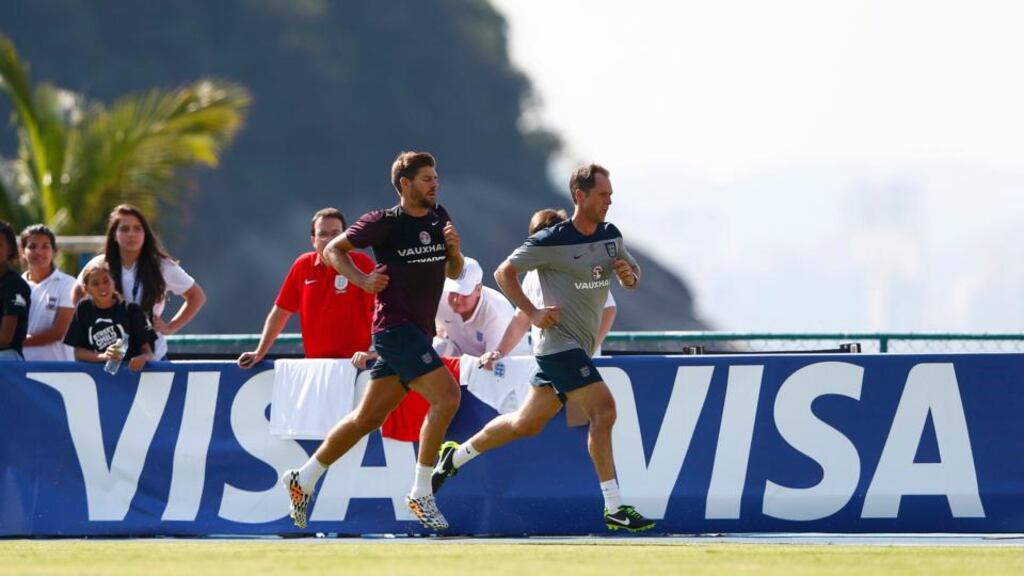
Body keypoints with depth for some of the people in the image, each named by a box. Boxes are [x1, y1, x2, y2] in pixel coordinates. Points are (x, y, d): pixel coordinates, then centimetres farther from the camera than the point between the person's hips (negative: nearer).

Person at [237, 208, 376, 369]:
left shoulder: (361, 264, -5)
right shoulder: (303, 265, 8)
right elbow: (281, 311, 16)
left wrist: (371, 352, -23)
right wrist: (259, 353, 14)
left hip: (355, 365, -4)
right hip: (314, 365, 4)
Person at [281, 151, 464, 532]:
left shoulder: (439, 217, 12)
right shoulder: (384, 223, -7)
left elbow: (453, 273, 18)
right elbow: (333, 250, 0)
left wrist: (454, 250, -3)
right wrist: (362, 279, -15)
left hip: (417, 333, 7)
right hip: (395, 326, -7)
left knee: (368, 417, 10)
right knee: (446, 394, -20)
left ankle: (304, 480, 22)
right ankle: (421, 493, -15)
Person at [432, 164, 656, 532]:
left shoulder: (611, 236, 7)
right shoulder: (551, 241, -14)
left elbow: (632, 275, 18)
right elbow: (504, 272, -6)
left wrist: (629, 274, -6)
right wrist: (533, 313, -14)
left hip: (578, 347, 8)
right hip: (558, 341, -8)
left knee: (527, 424, 16)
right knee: (603, 410, -19)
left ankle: (455, 456, 36)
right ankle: (614, 509, -17)